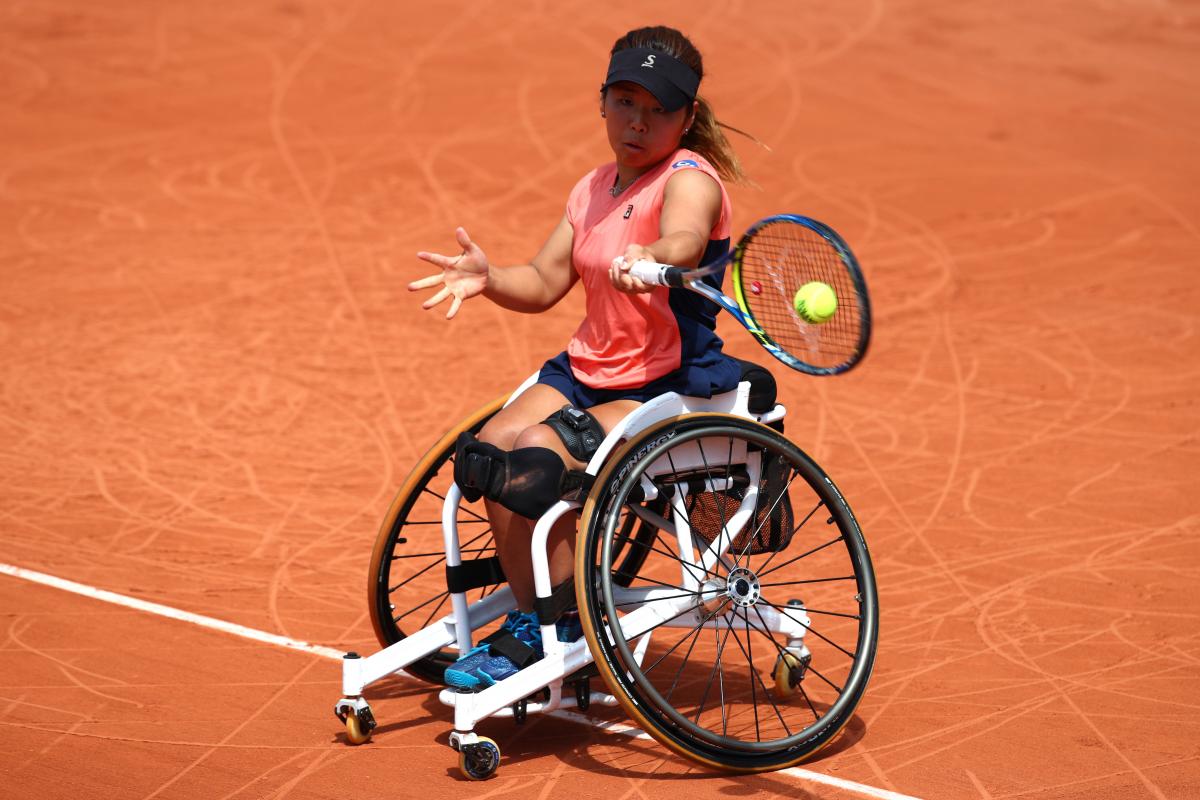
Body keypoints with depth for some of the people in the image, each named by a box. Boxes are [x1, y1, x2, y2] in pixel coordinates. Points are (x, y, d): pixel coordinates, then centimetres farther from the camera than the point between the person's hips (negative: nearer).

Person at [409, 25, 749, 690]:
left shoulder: (691, 179, -13)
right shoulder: (592, 190, 11)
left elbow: (684, 238, -38)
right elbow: (542, 284, 11)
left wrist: (650, 257, -61)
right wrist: (488, 279, -10)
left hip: (670, 387, -8)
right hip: (586, 372, 8)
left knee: (540, 462, -25)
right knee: (493, 447, -15)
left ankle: (561, 634, -6)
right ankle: (529, 620, -1)